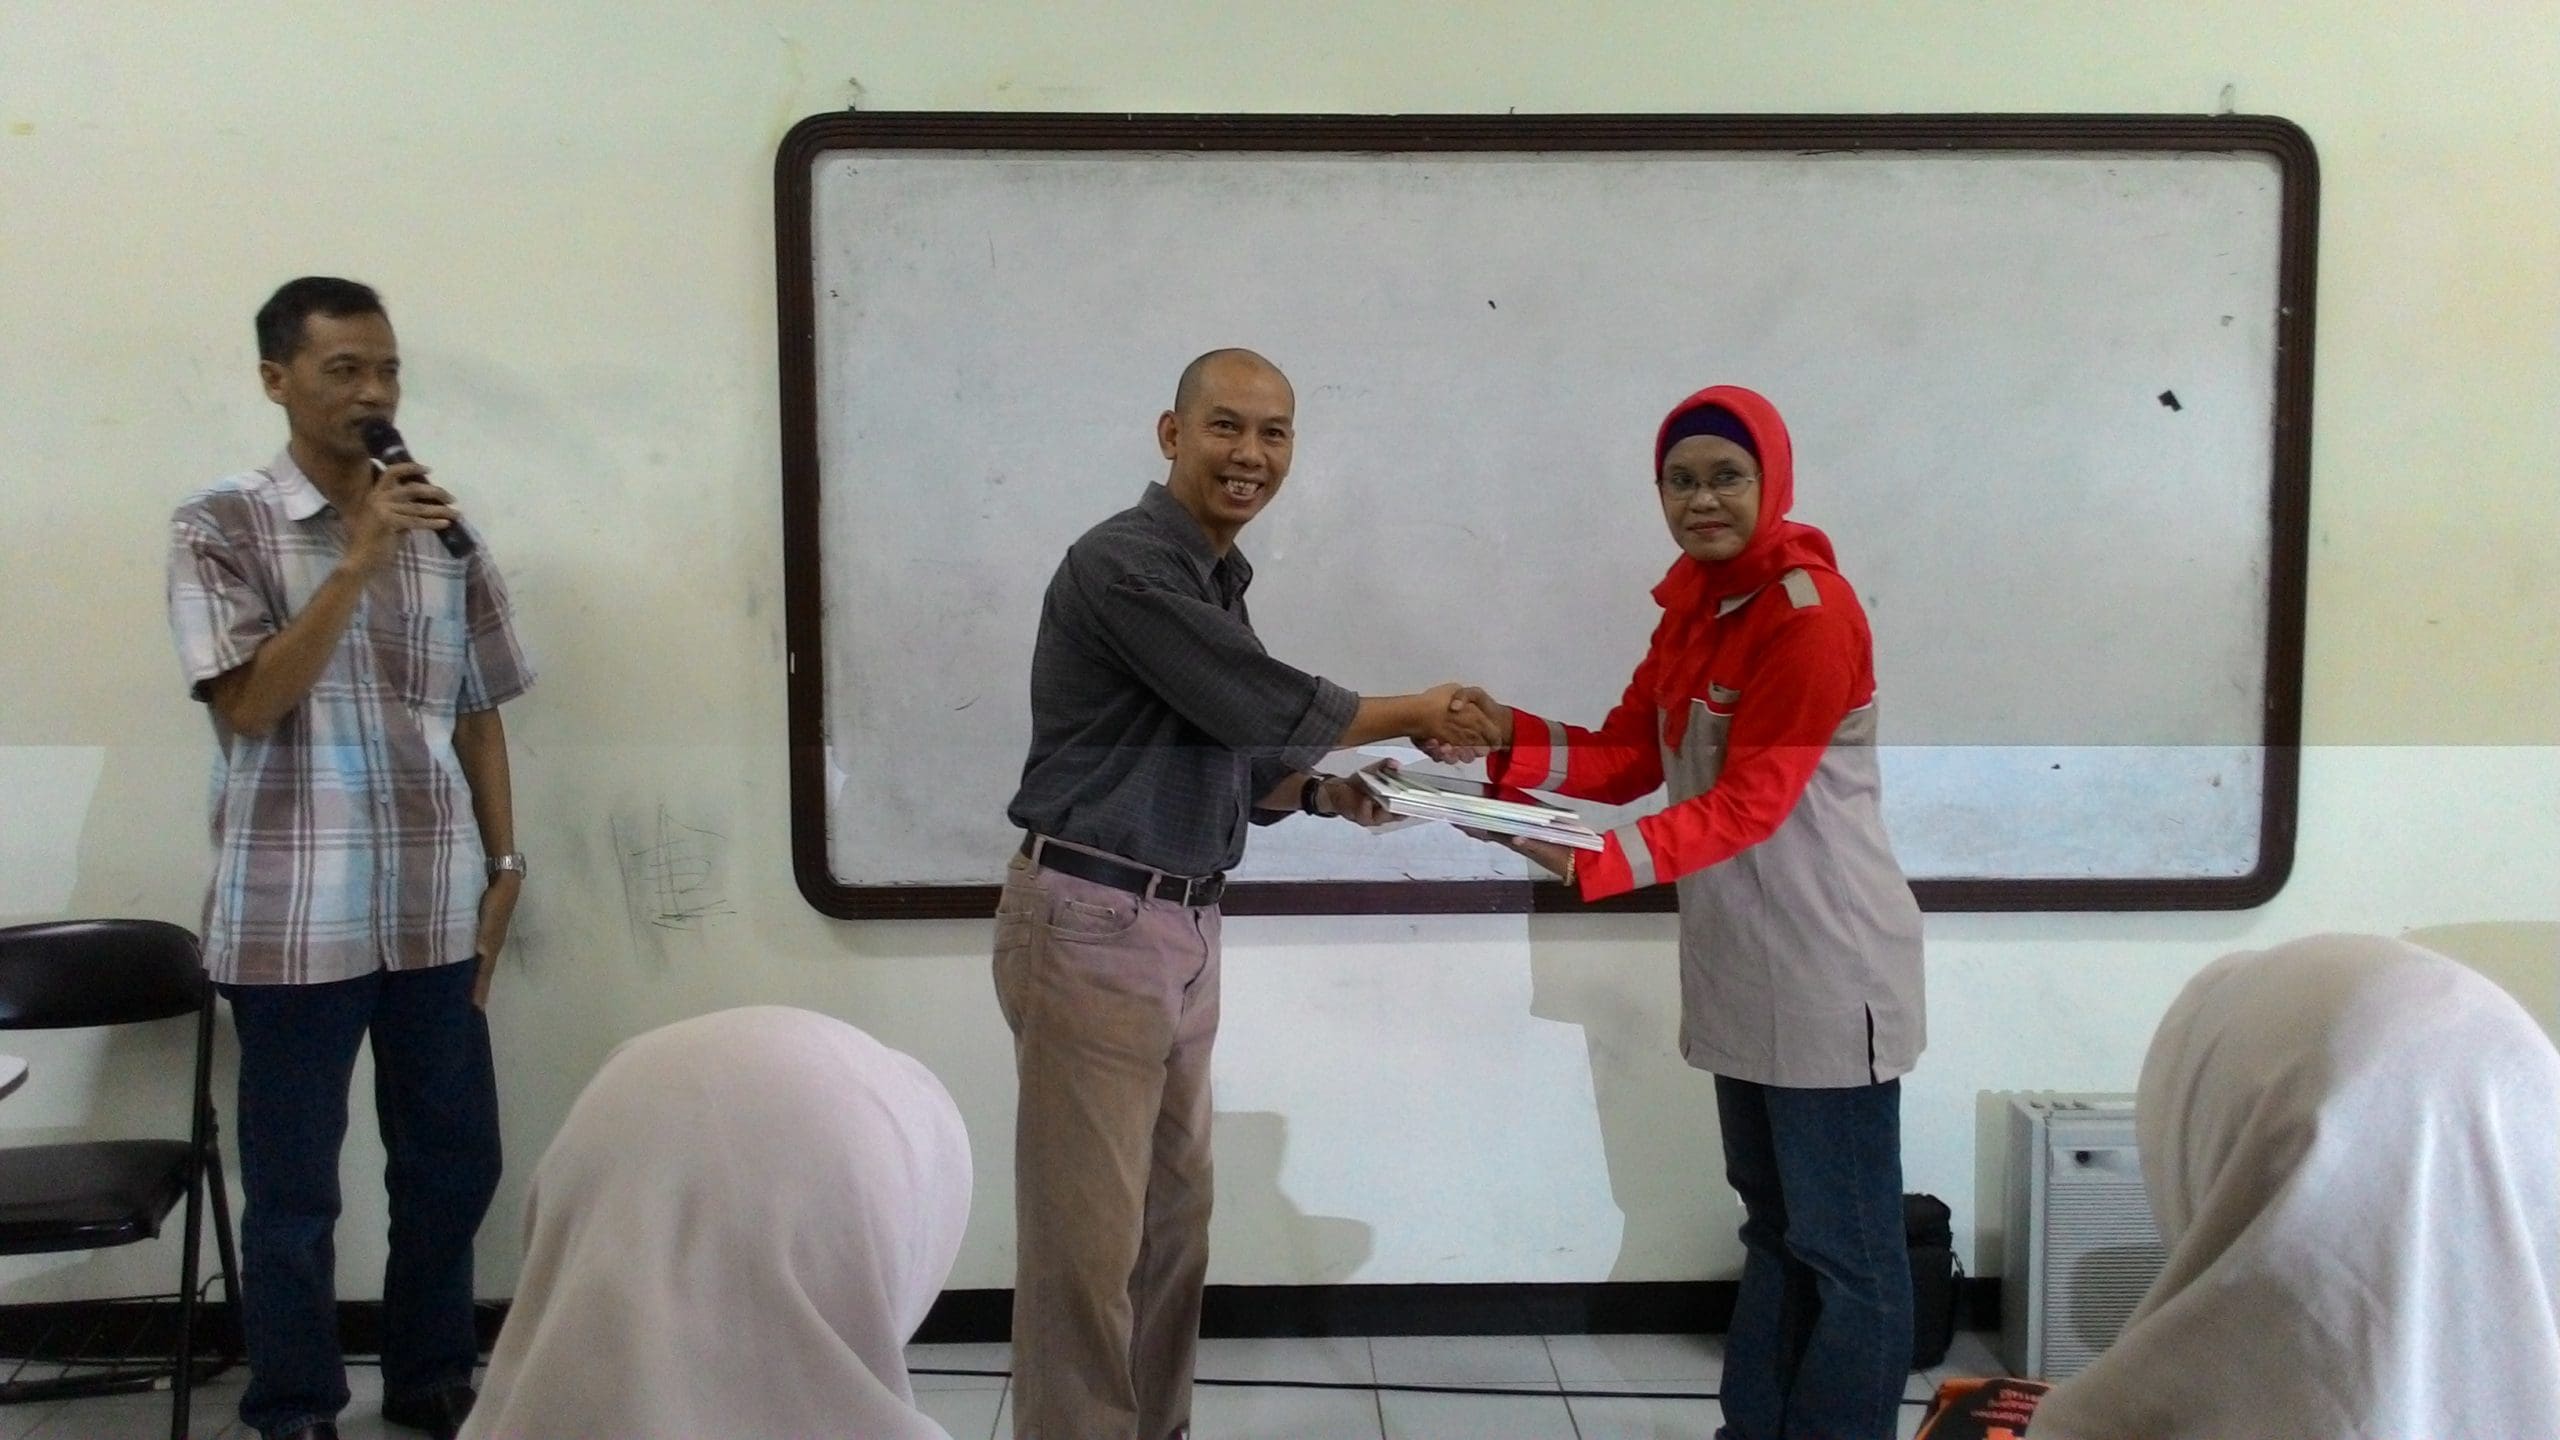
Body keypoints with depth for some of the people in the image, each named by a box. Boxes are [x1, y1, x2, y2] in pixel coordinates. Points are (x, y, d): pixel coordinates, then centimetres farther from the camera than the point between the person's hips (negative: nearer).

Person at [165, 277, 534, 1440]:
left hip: (434, 908, 4)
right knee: (295, 1187, 8)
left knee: (453, 1163, 13)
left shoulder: (444, 530, 7)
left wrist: (503, 864, 6)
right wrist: (359, 561, -19)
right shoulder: (220, 527, -4)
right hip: (294, 914, -4)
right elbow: (248, 704, -14)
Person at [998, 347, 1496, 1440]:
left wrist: (1326, 793, 1)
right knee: (1089, 1233, -1)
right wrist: (1415, 715, -2)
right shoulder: (1125, 564, -15)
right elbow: (1268, 704, -17)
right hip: (1090, 924, -9)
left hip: (1182, 928, 9)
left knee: (1171, 1217, 17)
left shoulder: (1218, 584, 14)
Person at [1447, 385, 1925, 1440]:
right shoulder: (1692, 604, 10)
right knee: (1772, 1225, 20)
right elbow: (1627, 759, 6)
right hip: (1742, 967, 9)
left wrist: (1594, 862, -33)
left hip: (1827, 974, -9)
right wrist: (1509, 740, -10)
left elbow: (1749, 803, -23)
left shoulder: (1810, 612, -17)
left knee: (1846, 1248, 2)